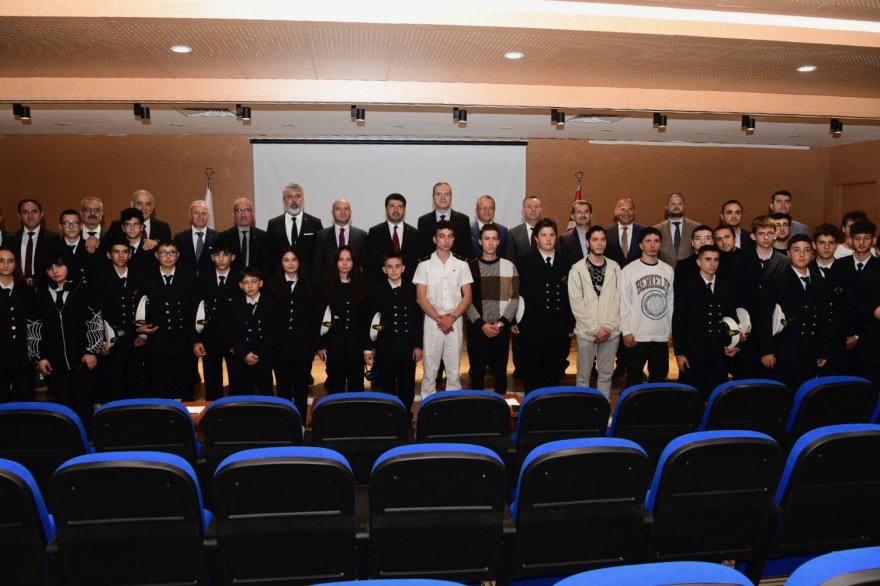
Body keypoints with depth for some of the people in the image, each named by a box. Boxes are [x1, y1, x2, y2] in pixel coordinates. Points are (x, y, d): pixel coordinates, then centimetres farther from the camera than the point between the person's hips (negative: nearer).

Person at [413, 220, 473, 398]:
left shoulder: (461, 264, 3)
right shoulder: (424, 265, -1)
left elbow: (467, 296, 1)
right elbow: (420, 298, -4)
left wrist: (451, 318, -11)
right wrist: (439, 318, -13)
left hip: (455, 322, 1)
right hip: (432, 321, -1)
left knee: (454, 369, 7)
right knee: (430, 368, 4)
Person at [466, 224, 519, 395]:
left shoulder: (509, 267, 4)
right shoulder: (470, 266, 1)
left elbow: (514, 299, 0)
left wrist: (501, 323, -10)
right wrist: (481, 324, -12)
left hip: (501, 328, 1)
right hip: (476, 327, 0)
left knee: (500, 370, 7)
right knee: (477, 371, 6)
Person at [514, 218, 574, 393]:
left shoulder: (566, 262, 6)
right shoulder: (524, 262, 0)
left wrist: (571, 324, 3)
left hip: (559, 328, 2)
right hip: (531, 327, -2)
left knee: (553, 372, 10)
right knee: (532, 372, 7)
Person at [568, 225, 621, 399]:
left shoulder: (615, 267, 4)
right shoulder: (577, 269, -4)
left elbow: (617, 300, 2)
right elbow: (576, 304, -8)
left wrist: (608, 327, -9)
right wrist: (595, 329, -11)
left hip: (611, 332, 2)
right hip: (586, 332, -2)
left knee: (606, 374, 12)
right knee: (583, 375, 7)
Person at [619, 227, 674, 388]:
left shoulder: (668, 270, 8)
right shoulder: (629, 270, -4)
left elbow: (671, 301, 11)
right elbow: (624, 303, -5)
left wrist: (672, 328, 8)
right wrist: (626, 331, -9)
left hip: (662, 335, 4)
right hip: (637, 335, -3)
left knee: (659, 376, 11)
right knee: (634, 377, 5)